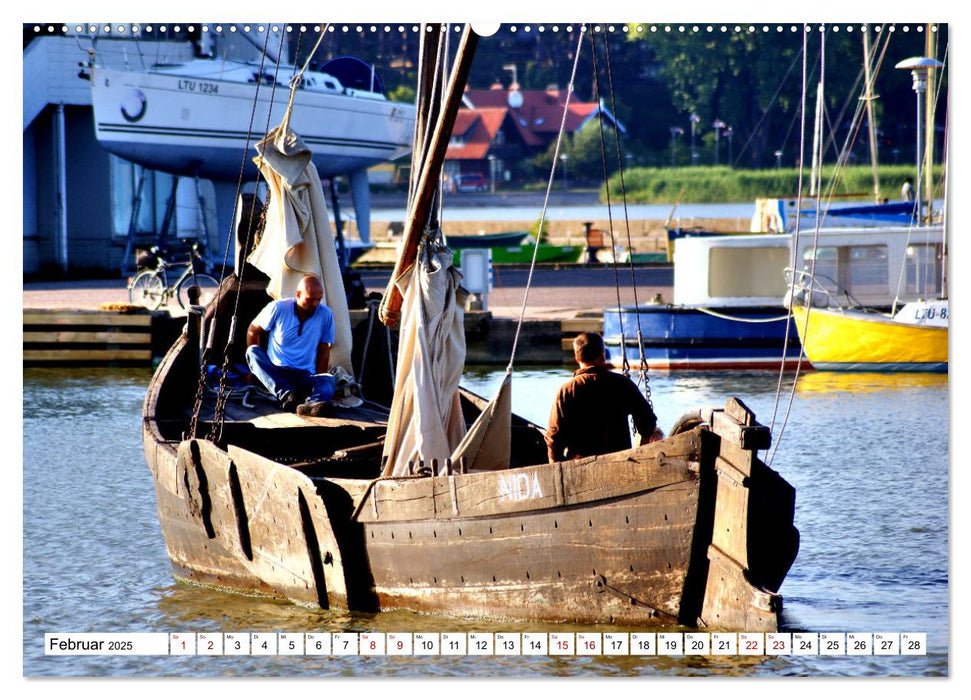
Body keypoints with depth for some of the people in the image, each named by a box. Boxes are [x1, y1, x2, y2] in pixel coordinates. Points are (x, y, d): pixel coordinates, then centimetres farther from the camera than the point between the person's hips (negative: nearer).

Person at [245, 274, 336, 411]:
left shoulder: (325, 315, 0)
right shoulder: (278, 309, -4)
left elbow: (324, 351, 7)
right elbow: (253, 331, 9)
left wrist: (318, 383, 0)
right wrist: (257, 362, 8)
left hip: (305, 375, 0)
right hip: (275, 372, 0)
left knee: (328, 381, -34)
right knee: (252, 352, -31)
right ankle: (286, 394, -52)